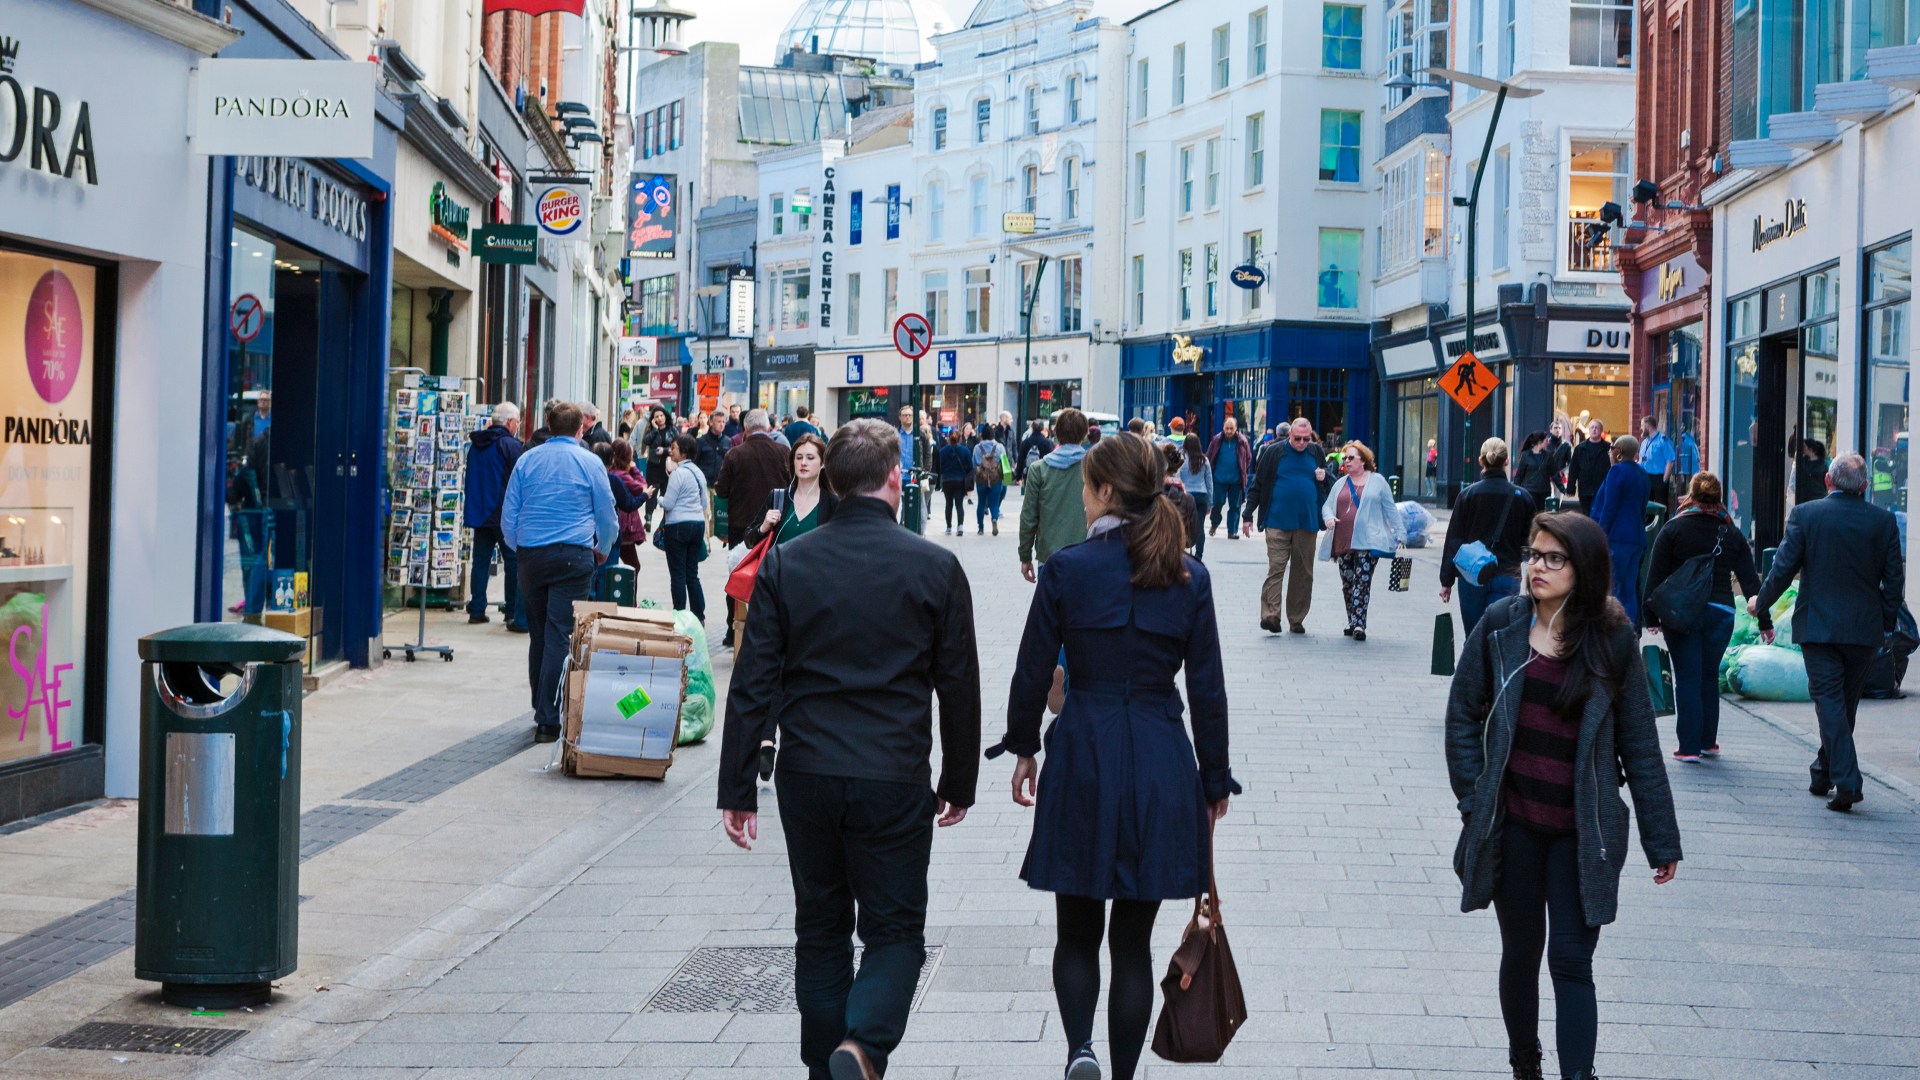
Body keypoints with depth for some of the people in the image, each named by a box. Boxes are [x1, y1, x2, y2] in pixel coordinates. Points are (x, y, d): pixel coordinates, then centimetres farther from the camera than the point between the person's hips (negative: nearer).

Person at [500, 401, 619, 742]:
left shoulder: (526, 460, 7)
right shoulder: (589, 463, -1)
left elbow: (508, 515, 10)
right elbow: (607, 515, 6)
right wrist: (603, 550, 25)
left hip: (530, 556, 3)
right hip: (573, 557, -3)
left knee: (538, 635, 14)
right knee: (560, 637, -6)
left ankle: (541, 711, 22)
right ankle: (549, 720, -10)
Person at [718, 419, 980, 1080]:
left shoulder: (784, 564, -1)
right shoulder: (935, 567, -5)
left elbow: (752, 685, -1)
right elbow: (959, 688, 2)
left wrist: (737, 788, 4)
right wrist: (959, 784, 13)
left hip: (807, 777, 2)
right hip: (896, 779, -2)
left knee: (820, 927, 16)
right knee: (894, 929, 7)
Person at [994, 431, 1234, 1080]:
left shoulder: (1066, 569, -7)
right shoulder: (1189, 578, 0)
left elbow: (1032, 672, -2)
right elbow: (1208, 690, 3)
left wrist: (1023, 748, 13)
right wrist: (1215, 780, 12)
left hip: (1083, 758, -2)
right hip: (1161, 764, 2)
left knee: (1077, 933, 12)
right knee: (1132, 940, 10)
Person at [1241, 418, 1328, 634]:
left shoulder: (1315, 452, 10)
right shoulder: (1273, 453, 1)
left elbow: (1328, 484, 23)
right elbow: (1257, 485, 4)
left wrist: (1323, 476, -1)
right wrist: (1248, 516, 0)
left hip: (1307, 523, 3)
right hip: (1278, 522, -3)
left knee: (1304, 573, 6)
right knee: (1276, 568, -11)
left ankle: (1296, 619, 13)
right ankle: (1270, 615, -15)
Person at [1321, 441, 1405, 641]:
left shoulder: (1377, 481, 7)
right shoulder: (1340, 484, 19)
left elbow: (1390, 510, 6)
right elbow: (1327, 505, 15)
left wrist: (1400, 534, 0)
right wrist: (1328, 517, -8)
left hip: (1367, 542, -5)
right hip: (1343, 542, 5)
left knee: (1362, 581, -13)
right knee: (1347, 584, 7)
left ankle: (1358, 623, -17)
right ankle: (1353, 622, 17)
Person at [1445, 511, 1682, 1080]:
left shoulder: (1613, 639, -5)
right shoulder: (1502, 624, -3)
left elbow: (1639, 743, -1)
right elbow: (1463, 714, 5)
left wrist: (1662, 839, 1)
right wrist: (1474, 799, -2)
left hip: (1583, 831, -2)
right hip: (1513, 824, 2)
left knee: (1571, 961, -4)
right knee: (1521, 952, 15)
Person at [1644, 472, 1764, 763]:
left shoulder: (1673, 529, -1)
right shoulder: (1732, 534, 6)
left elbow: (1655, 576, -3)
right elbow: (1750, 581, 6)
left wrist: (1652, 617, 1)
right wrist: (1765, 621, 9)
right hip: (1721, 613, 3)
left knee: (1687, 679, 1)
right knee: (1709, 676, 17)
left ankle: (1689, 747, -2)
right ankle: (1708, 740, 24)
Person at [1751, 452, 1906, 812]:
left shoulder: (1805, 515, -7)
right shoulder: (1884, 520, -2)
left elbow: (1784, 568, -6)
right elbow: (1894, 579, 0)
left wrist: (1761, 603, 10)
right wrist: (1887, 623, 13)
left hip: (1818, 626, -2)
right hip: (1864, 630, 2)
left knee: (1829, 702, -1)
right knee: (1846, 702, 17)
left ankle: (1846, 781, -12)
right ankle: (1824, 772, 29)